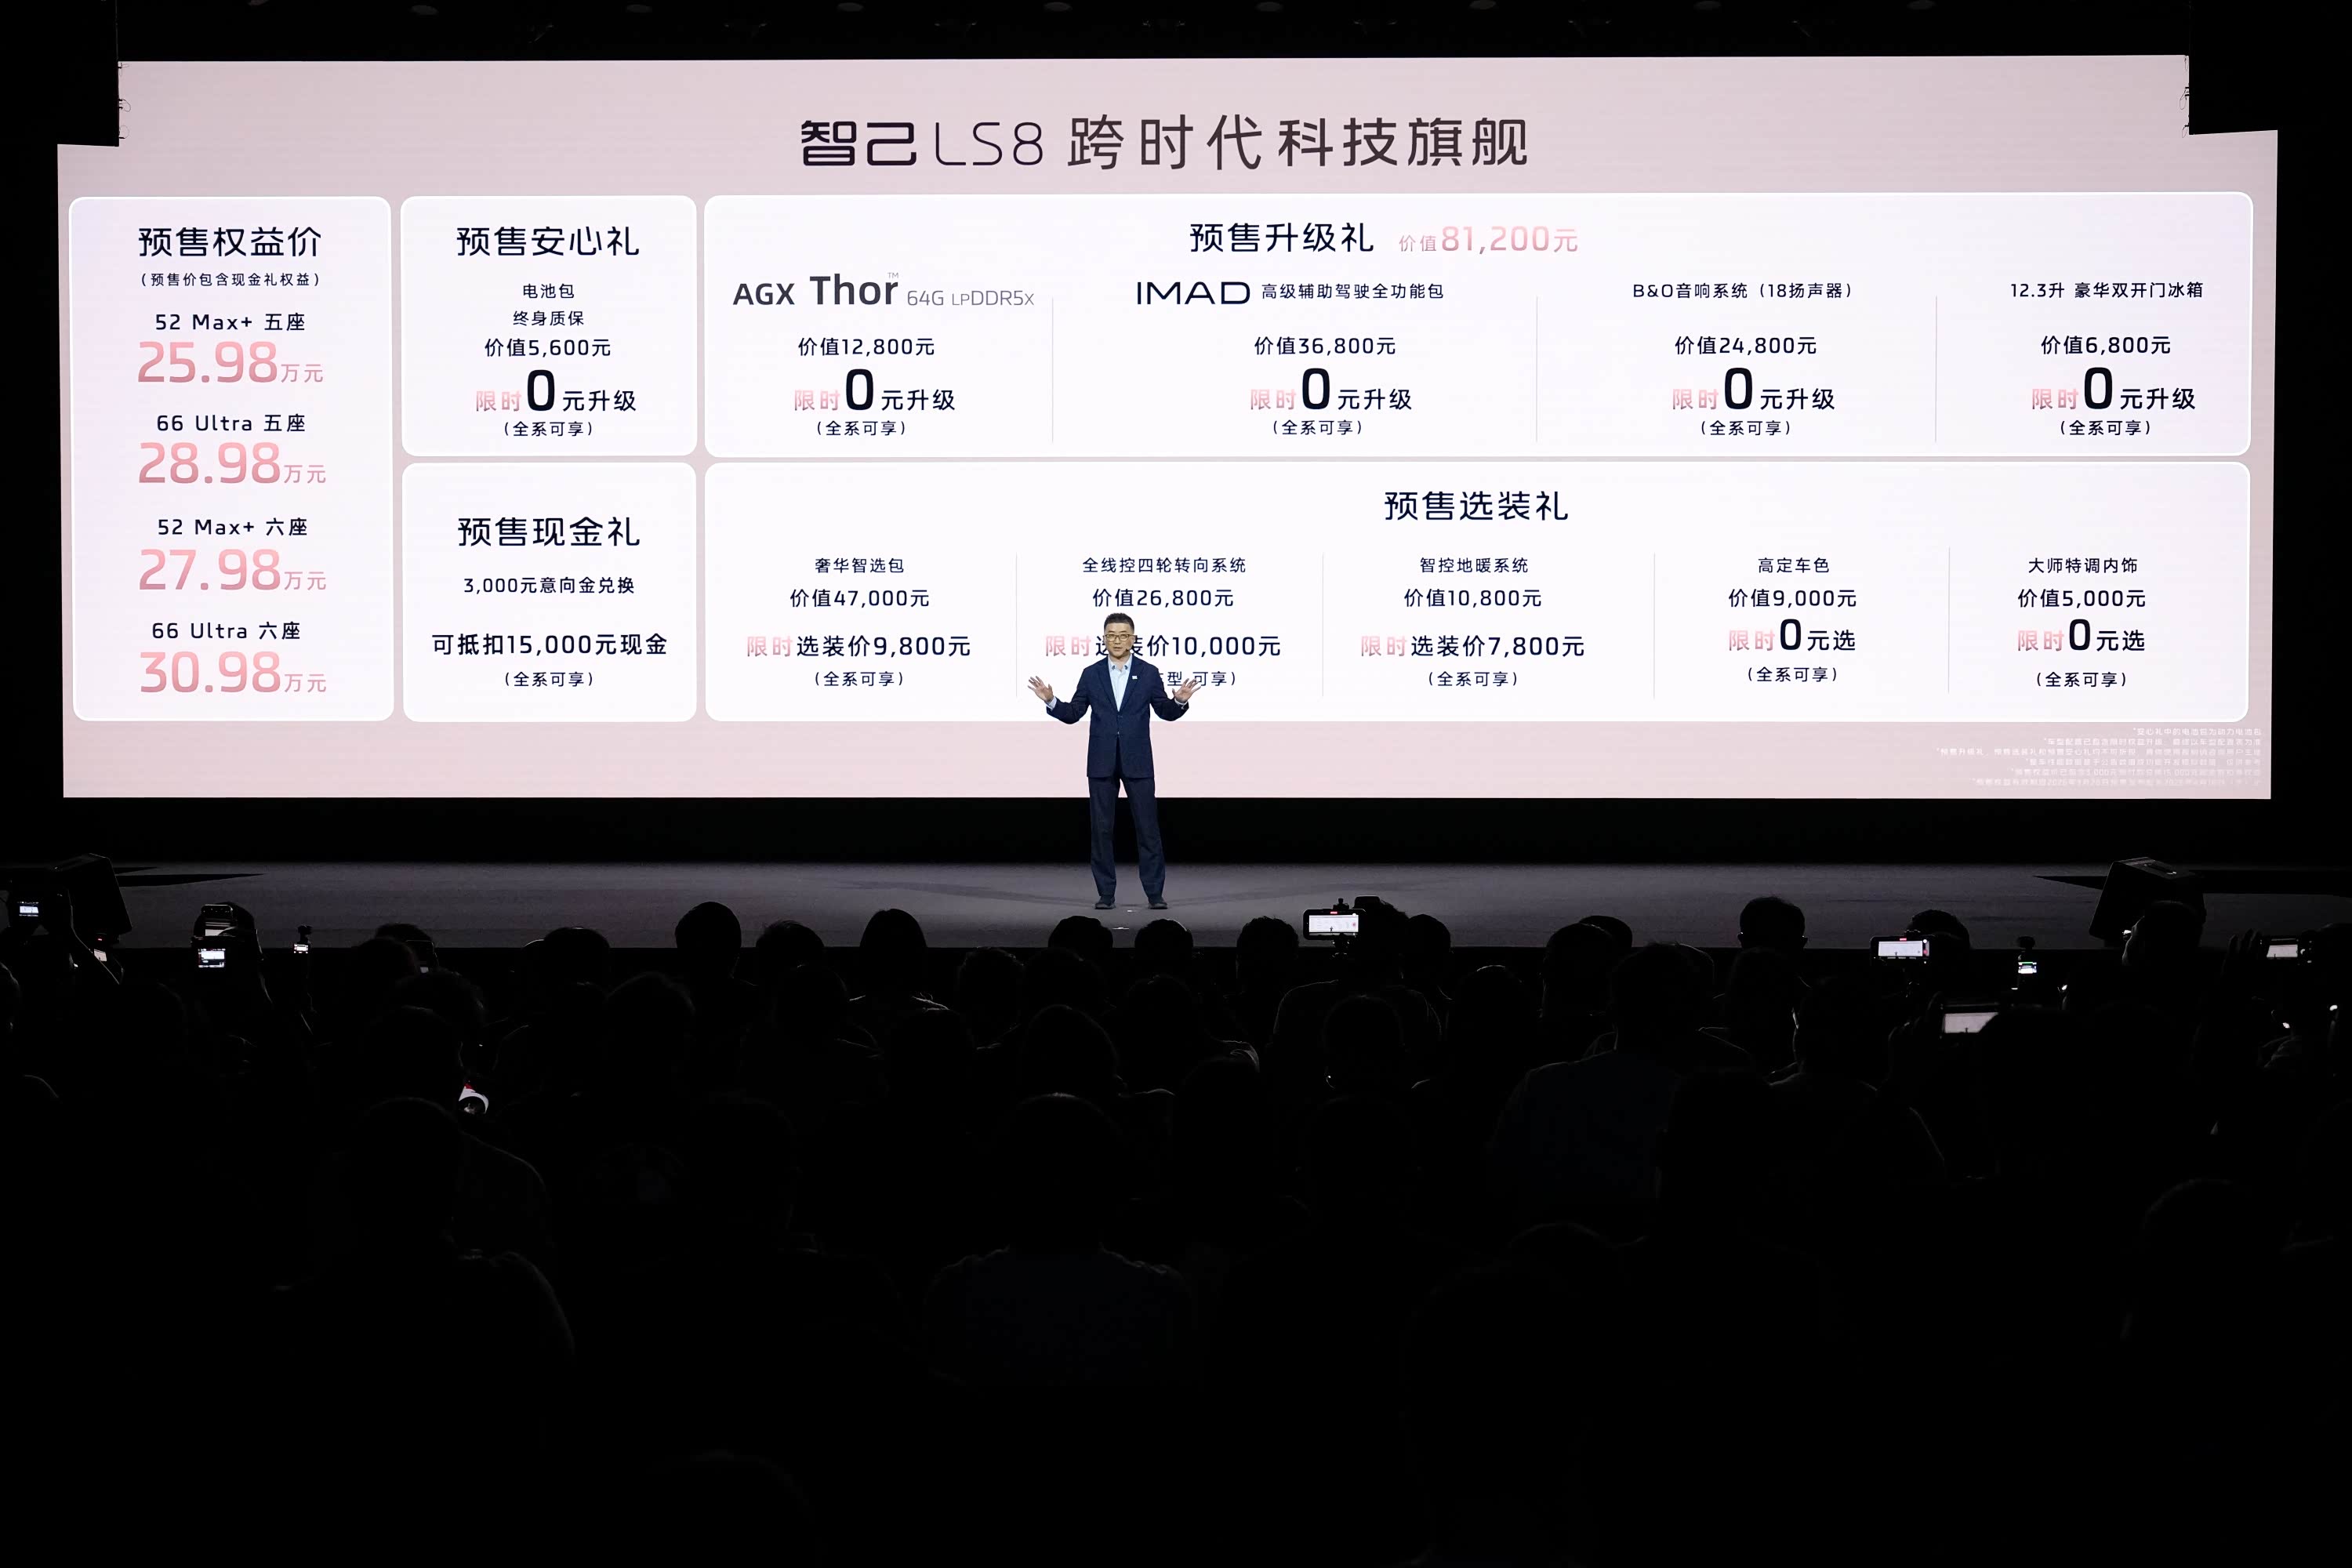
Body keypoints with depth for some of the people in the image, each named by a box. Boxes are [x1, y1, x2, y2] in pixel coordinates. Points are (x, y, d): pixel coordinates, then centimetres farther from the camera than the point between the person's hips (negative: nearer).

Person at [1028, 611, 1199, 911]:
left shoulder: (1148, 673, 3)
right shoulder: (1091, 674, 5)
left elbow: (1166, 712, 6)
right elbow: (1072, 714, 6)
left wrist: (1180, 701, -15)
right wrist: (1051, 701, -11)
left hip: (1137, 762, -1)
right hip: (1101, 762, 1)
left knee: (1147, 827, -1)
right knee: (1101, 828, 3)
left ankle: (1155, 892, 4)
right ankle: (1105, 893, 9)